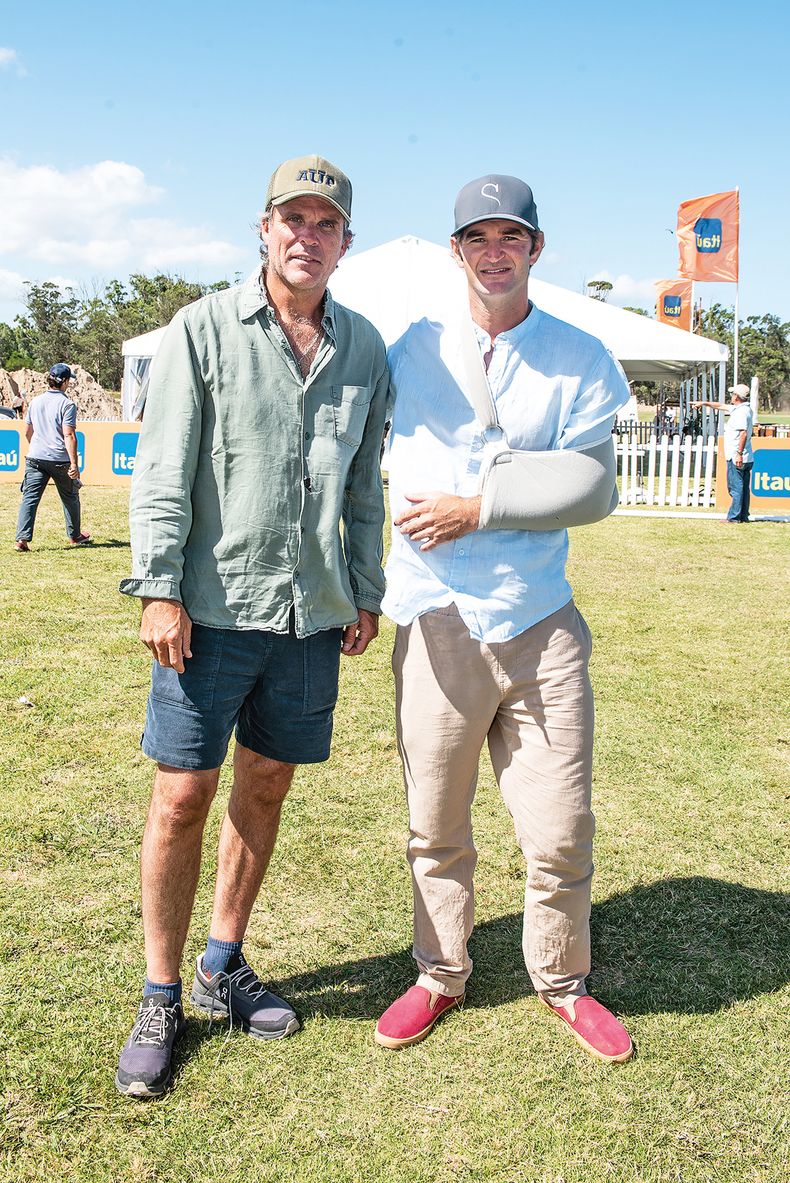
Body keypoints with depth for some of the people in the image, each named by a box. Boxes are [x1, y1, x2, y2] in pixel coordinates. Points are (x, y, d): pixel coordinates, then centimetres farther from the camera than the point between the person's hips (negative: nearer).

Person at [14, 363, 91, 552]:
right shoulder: (67, 404, -8)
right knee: (70, 497, 15)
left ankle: (22, 539, -14)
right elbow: (69, 435, -16)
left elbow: (27, 431, 19)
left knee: (30, 498, -1)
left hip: (35, 458, 4)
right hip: (59, 459, -4)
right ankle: (75, 536, 29)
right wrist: (74, 463, -18)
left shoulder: (35, 401, 10)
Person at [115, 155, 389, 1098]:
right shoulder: (204, 329, -1)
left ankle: (222, 968, 30)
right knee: (183, 797, 0)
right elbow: (163, 470, -4)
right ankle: (161, 998, 17)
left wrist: (365, 593, 13)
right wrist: (157, 588, -11)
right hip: (213, 606, -4)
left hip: (312, 613, 4)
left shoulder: (363, 347, 10)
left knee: (265, 788, 12)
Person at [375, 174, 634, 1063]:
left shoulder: (581, 359, 3)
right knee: (435, 830, 11)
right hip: (436, 623, 1)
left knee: (560, 833, 4)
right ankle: (441, 976, 32)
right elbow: (401, 484, 13)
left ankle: (562, 983, 29)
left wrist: (480, 507, -11)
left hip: (542, 624, 0)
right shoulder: (414, 351, 8)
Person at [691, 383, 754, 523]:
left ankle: (734, 517, -5)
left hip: (737, 458, -10)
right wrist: (704, 403, 38)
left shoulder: (741, 412, -16)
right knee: (744, 488, 12)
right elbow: (721, 406, 30)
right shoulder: (738, 409, 15)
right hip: (746, 459, 10)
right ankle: (743, 516, 17)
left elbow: (744, 433, -25)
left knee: (736, 487, -6)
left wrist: (739, 453, -27)